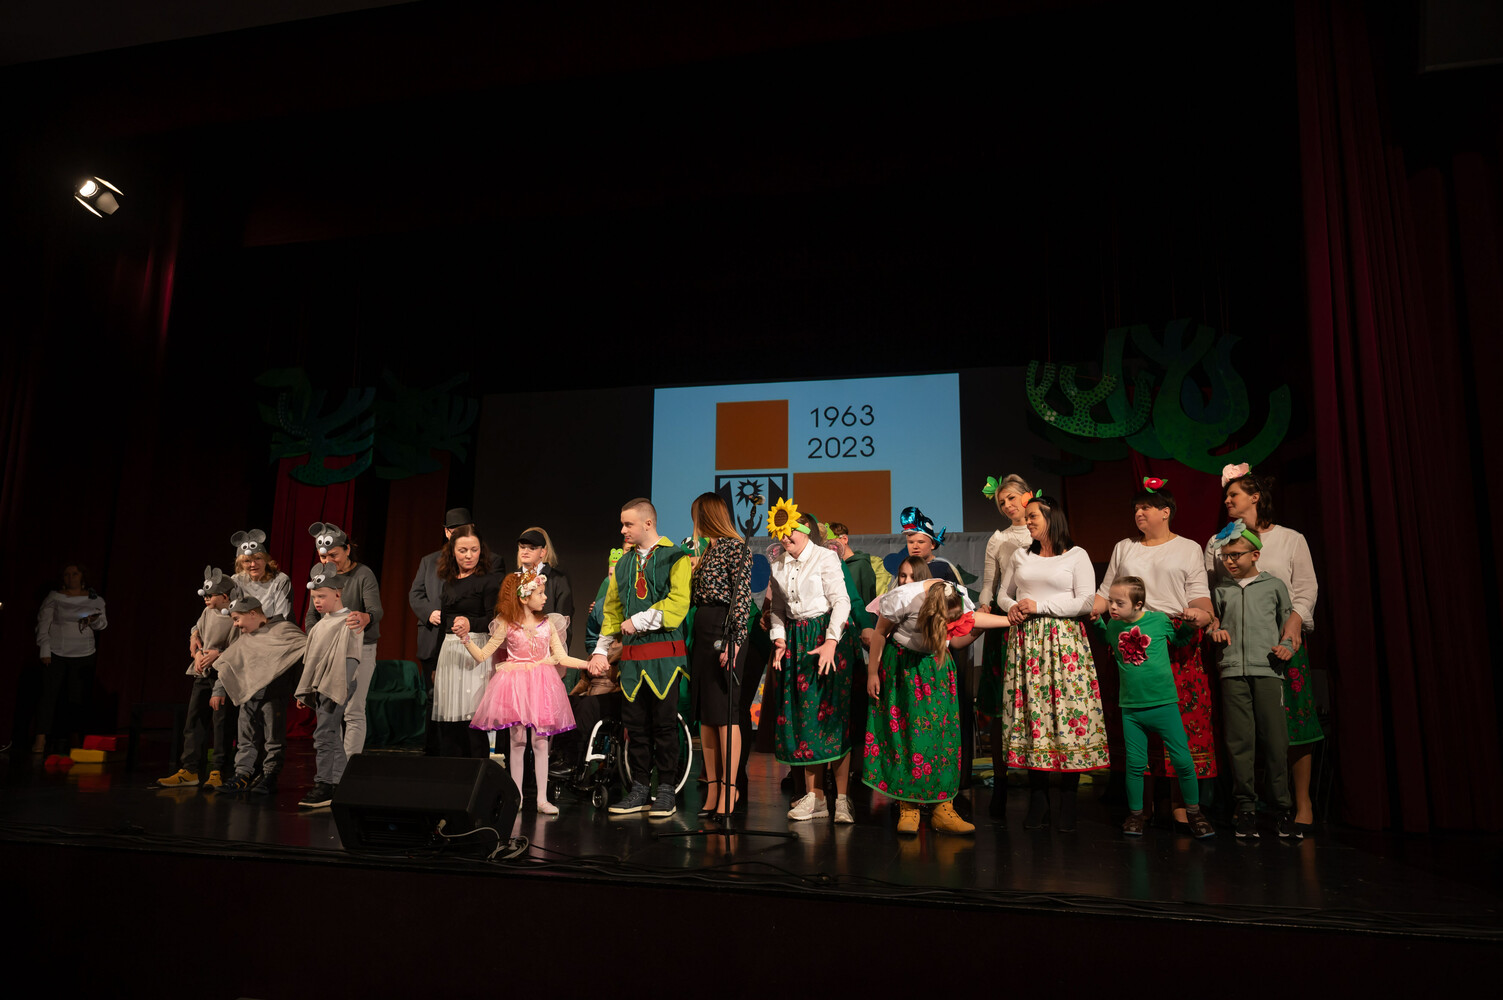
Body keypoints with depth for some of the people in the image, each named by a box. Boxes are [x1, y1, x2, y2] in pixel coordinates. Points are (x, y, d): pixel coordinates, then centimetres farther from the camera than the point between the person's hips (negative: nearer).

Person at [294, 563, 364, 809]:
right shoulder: (322, 623, 16)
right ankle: (339, 784, 17)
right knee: (333, 736, 11)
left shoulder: (348, 622, -10)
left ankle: (323, 786, -6)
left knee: (324, 735, -11)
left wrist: (339, 691, -21)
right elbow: (311, 659, 21)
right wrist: (304, 691, 20)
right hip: (319, 688, 9)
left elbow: (350, 660, -16)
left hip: (336, 688, -9)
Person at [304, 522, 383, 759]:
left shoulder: (363, 575, -10)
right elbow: (311, 615, 5)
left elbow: (377, 610, -24)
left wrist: (364, 618, -48)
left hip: (360, 649, -5)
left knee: (353, 711, -7)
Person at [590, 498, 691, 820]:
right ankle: (639, 790, 16)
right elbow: (612, 610, 20)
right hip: (631, 654, 5)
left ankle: (666, 791, 8)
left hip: (665, 652, -5)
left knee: (664, 723, -1)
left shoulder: (675, 558, -2)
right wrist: (601, 650, 14)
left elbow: (677, 603, -13)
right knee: (635, 723, 7)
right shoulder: (624, 564, 16)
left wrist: (638, 621, -12)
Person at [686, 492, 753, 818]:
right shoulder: (708, 550, 20)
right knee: (705, 715, 8)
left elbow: (742, 596, -15)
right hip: (702, 632, 9)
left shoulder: (736, 547, -6)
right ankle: (712, 791, 14)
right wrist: (693, 570, 16)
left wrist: (733, 641, -21)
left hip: (723, 631, -9)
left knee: (724, 714, -7)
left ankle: (728, 794, -2)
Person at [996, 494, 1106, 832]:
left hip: (1063, 641, -4)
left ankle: (1067, 803, 1)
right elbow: (1003, 593, 24)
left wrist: (1039, 606, -10)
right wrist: (1011, 606, 1)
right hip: (1026, 642, 4)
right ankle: (1037, 800, 6)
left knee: (1068, 710, -7)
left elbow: (1086, 602, -4)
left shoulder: (1076, 555, 4)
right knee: (1031, 713, 0)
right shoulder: (1021, 557, 18)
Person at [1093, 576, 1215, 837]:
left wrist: (1189, 626, -5)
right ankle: (1136, 813, 23)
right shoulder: (1113, 626, 2)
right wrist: (1096, 621, 10)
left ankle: (1193, 812, 19)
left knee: (1182, 760, 1)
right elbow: (1107, 642, 25)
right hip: (1130, 708, 2)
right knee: (1135, 763, 7)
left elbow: (1182, 639, 14)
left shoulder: (1160, 620, -5)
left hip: (1164, 704, -2)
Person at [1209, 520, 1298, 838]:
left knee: (1275, 739, -3)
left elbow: (1289, 618, 17)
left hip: (1267, 669, -1)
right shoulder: (1220, 589, 14)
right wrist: (1215, 630, 2)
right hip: (1233, 670, 1)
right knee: (1240, 740, 0)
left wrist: (1287, 644, 0)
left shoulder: (1274, 585, 11)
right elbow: (1213, 619, 24)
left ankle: (1282, 808, 7)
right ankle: (1246, 807, 7)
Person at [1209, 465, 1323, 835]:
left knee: (1291, 718, -4)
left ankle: (1303, 803, 7)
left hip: (1282, 639, -1)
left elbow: (1306, 588, 2)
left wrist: (1295, 620, -16)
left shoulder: (1291, 539, 9)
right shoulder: (1218, 543, 13)